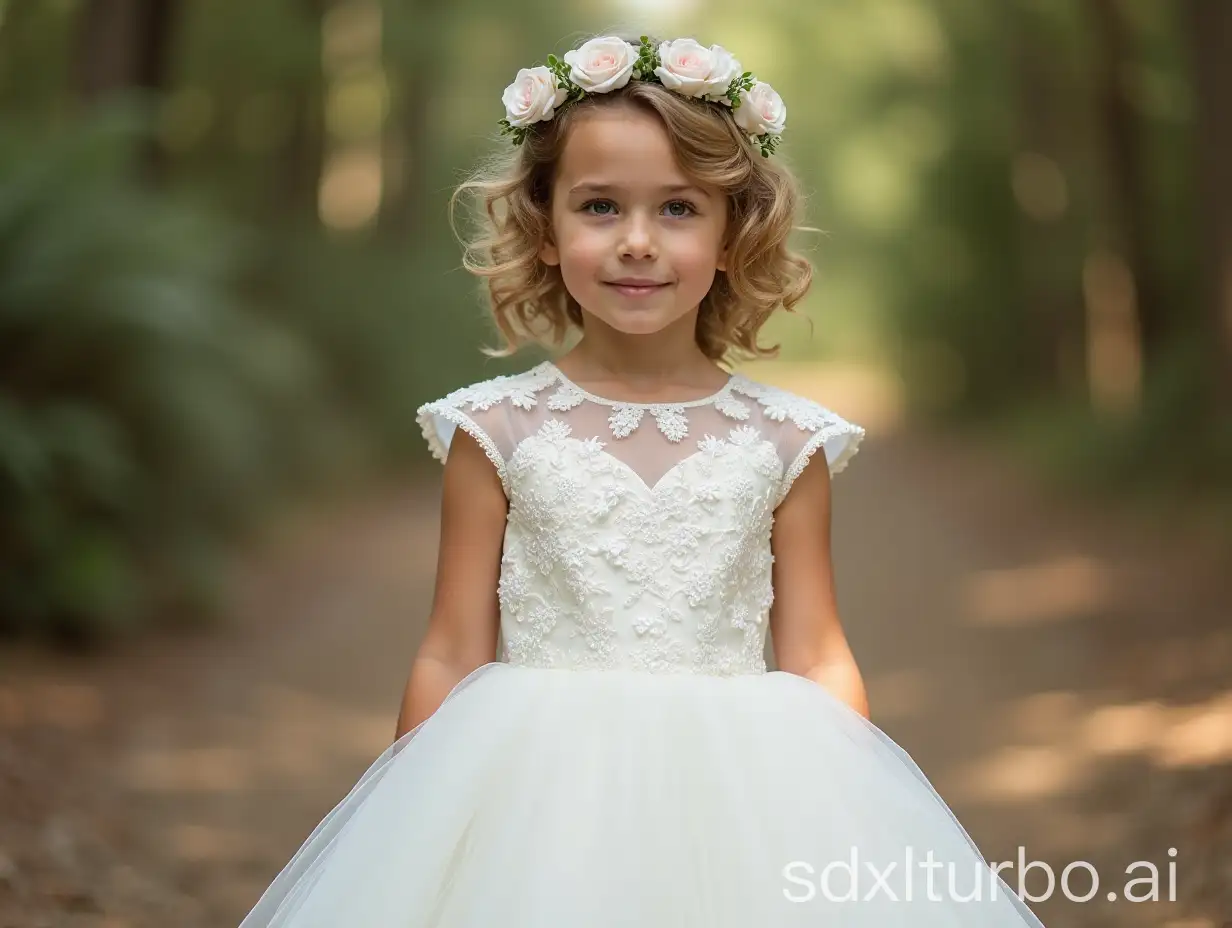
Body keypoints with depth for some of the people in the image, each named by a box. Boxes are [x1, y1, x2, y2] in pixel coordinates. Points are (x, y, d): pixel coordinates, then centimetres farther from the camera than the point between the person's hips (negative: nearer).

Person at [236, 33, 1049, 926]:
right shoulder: (497, 432, -2)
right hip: (539, 807, -1)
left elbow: (817, 665, 4)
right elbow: (453, 660, 1)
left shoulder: (784, 442, 1)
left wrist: (860, 831, -3)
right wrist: (404, 833, -2)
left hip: (738, 810, 1)